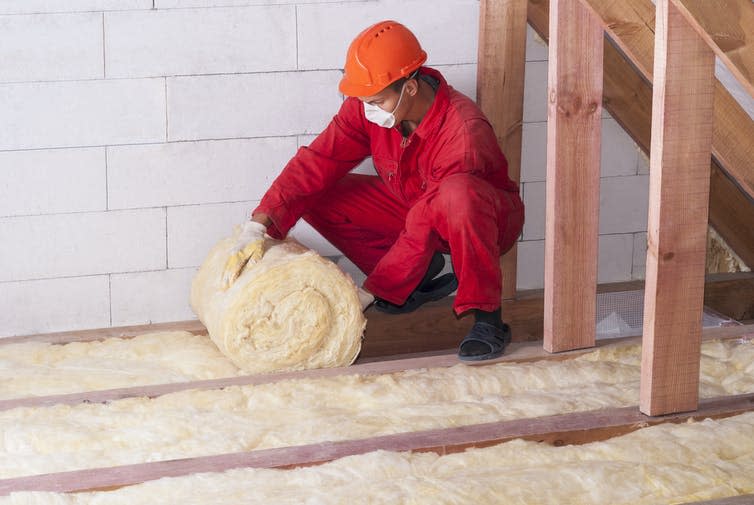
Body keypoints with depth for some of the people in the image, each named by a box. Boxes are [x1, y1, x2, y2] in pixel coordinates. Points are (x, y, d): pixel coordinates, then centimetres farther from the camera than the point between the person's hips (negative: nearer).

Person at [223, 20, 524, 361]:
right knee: (315, 197, -12)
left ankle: (486, 316, -27)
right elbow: (317, 163, -20)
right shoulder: (365, 106, -16)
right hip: (409, 204, 7)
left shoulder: (463, 131, -35)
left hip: (486, 217, -7)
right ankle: (420, 274, 1)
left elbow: (423, 230, -35)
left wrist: (366, 294, -35)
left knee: (457, 193, -43)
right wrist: (256, 228, -32)